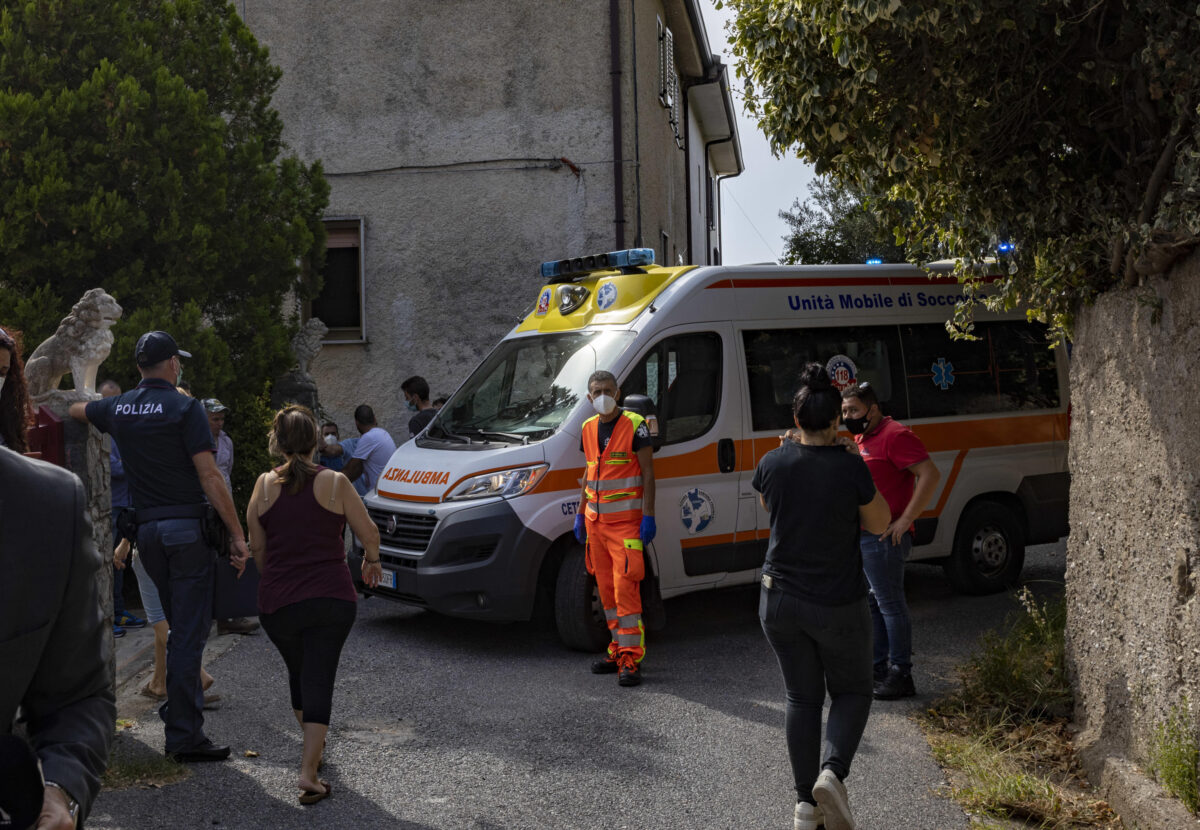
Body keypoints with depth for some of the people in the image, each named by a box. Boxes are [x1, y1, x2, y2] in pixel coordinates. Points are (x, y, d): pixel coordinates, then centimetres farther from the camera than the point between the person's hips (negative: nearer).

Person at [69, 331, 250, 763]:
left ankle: (181, 705, 29)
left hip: (147, 529, 7)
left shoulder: (117, 408, 8)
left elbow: (75, 410, 32)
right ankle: (184, 735, -5)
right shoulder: (183, 407, -10)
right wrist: (238, 534, -14)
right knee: (189, 631, -5)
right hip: (187, 528, -6)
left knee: (182, 625, 22)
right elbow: (210, 477, -15)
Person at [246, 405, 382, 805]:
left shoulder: (264, 485, 1)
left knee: (298, 674, 22)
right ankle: (309, 770, -11)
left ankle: (313, 745, 41)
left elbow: (257, 547, 8)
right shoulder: (334, 482, -4)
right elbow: (369, 533, 0)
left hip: (278, 603, 2)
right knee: (319, 679, -1)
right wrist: (372, 560, 21)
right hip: (332, 599, -2)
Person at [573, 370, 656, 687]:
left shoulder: (634, 425, -7)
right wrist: (580, 514, 17)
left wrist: (648, 517, -14)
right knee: (606, 588, 10)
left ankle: (631, 658, -7)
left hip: (625, 521, -6)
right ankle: (619, 649, 20)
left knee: (626, 586, -11)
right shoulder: (588, 429, 11)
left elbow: (648, 474, -8)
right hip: (595, 521, 7)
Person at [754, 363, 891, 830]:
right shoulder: (850, 468, -16)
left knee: (802, 698, 16)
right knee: (852, 692, 17)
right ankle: (832, 773, -7)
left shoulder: (772, 463, -6)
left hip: (780, 602, 3)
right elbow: (878, 525, -1)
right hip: (838, 607, -3)